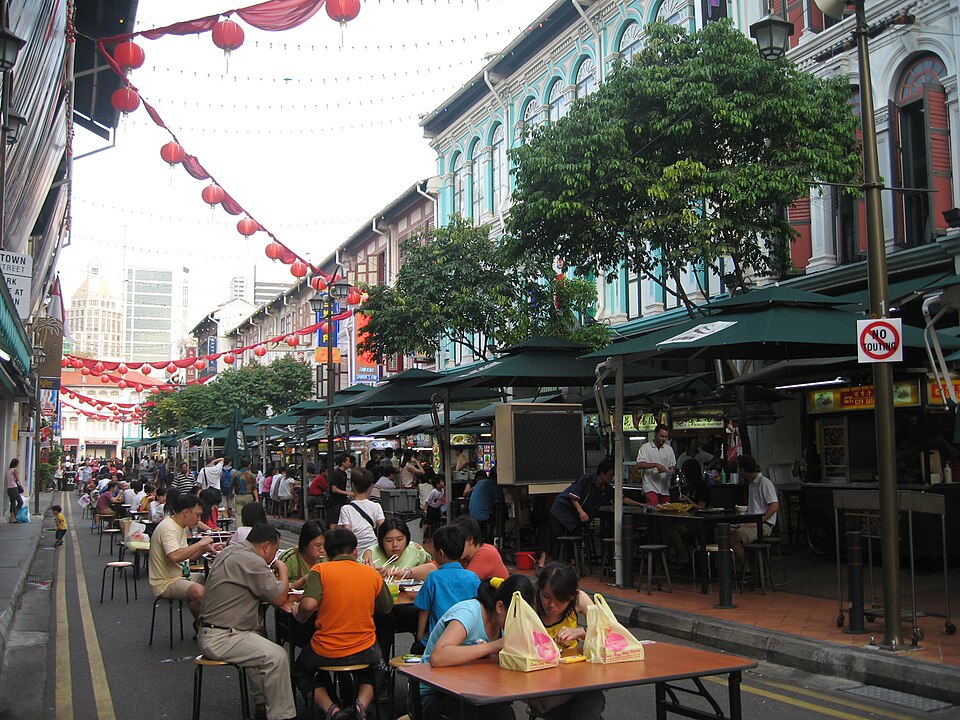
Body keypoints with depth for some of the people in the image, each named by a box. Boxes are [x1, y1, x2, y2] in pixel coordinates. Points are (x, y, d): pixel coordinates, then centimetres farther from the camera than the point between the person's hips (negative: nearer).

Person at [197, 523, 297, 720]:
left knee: (261, 647, 25)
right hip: (220, 639, -11)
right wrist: (282, 570, 2)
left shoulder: (229, 553, 12)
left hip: (208, 633, 11)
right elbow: (280, 598, -13)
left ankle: (262, 704, 29)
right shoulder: (253, 562, -19)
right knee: (275, 656, -20)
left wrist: (273, 572, 12)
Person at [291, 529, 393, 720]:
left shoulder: (320, 570, -7)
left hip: (325, 653, -2)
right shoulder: (373, 574, 2)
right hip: (364, 652, 2)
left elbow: (308, 604, -22)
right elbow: (387, 608, 15)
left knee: (300, 672, 31)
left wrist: (298, 615, 0)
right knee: (373, 667, 37)